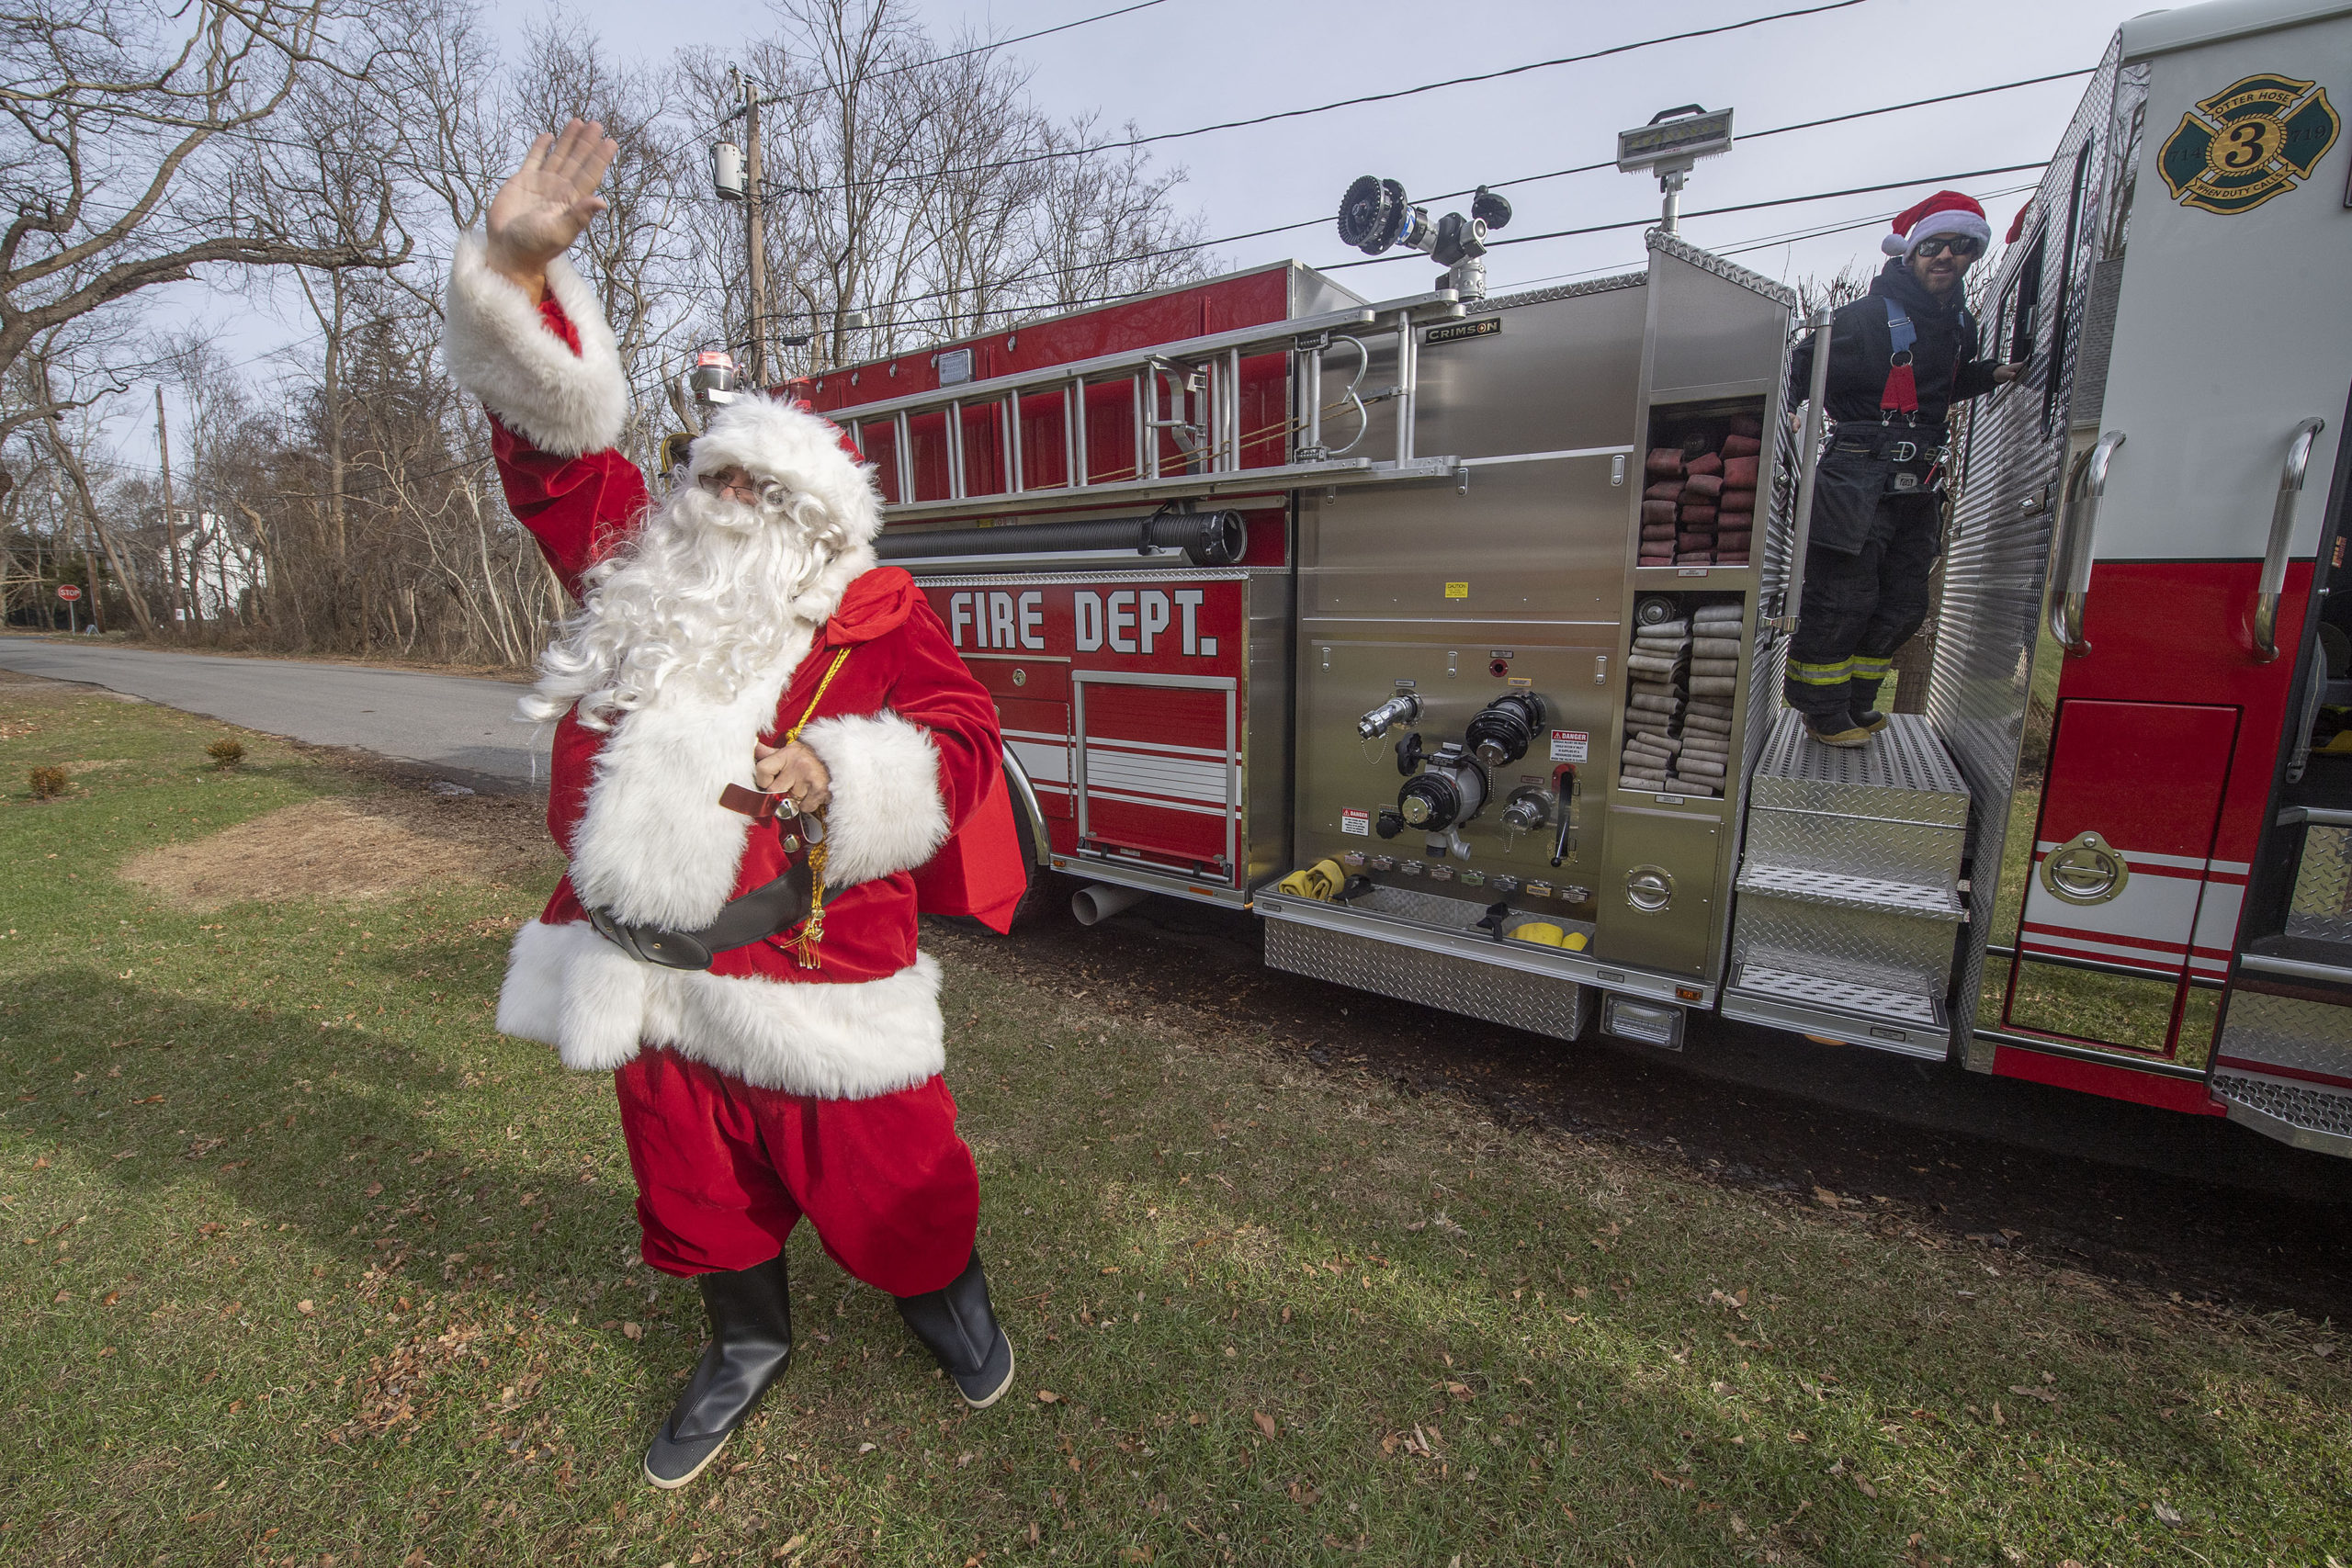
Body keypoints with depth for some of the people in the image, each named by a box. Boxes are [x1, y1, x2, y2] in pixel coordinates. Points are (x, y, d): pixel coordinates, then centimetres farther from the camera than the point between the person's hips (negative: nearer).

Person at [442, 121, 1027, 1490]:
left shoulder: (875, 619, -6)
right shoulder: (639, 577, 9)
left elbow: (960, 743, -12)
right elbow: (556, 448, 11)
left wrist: (842, 778, -26)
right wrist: (520, 275, 3)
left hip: (812, 968, -5)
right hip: (651, 970, 6)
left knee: (880, 1169, 9)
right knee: (693, 1176, 22)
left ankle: (947, 1287, 42)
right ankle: (749, 1341, 48)